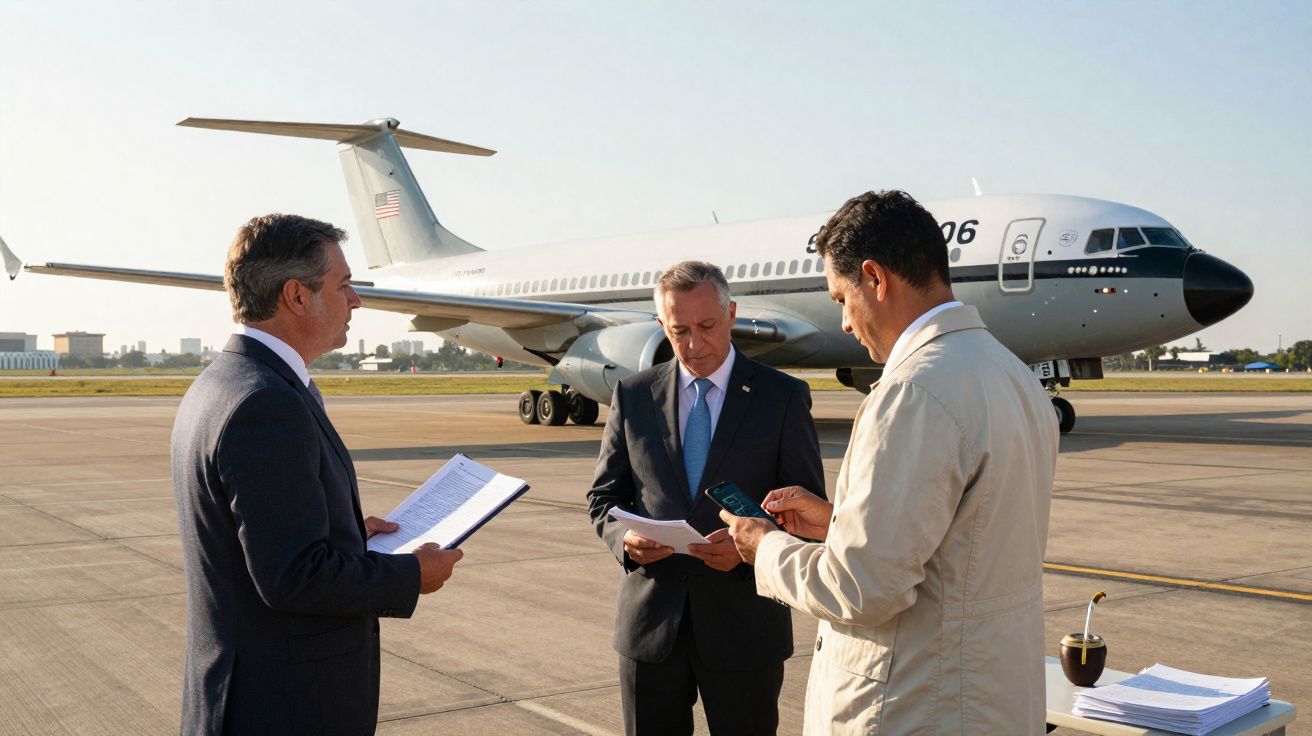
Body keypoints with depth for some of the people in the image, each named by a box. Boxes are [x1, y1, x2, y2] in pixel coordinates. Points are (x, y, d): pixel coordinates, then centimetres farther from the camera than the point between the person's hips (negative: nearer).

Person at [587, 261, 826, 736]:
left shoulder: (783, 397, -2)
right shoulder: (633, 396, 5)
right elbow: (604, 497, 9)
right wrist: (623, 537, -14)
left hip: (743, 624, -2)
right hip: (650, 620, 2)